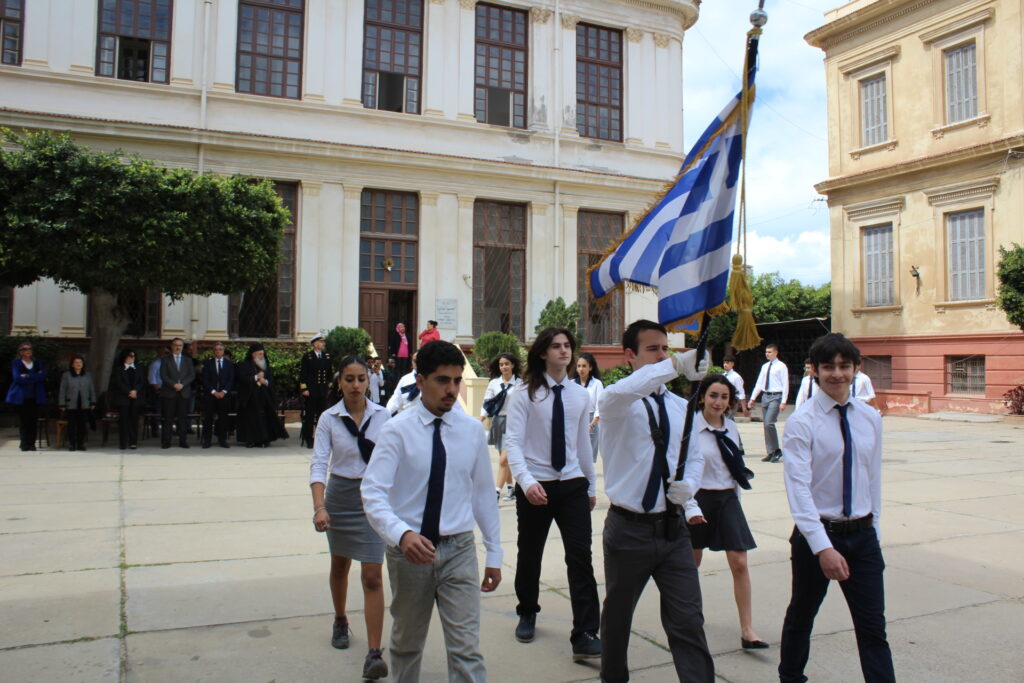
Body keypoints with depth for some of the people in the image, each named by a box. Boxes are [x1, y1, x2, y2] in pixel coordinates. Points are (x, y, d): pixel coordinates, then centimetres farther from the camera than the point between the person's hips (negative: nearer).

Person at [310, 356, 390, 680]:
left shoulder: (382, 415, -6)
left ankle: (374, 653, -4)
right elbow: (319, 463, -14)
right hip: (340, 495, 1)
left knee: (372, 576, -7)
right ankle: (340, 622, 46)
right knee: (340, 565, 21)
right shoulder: (329, 418, -8)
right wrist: (319, 507, -26)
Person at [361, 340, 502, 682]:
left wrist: (494, 553, 7)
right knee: (407, 644, 19)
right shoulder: (397, 430, -9)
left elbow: (483, 494, 5)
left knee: (467, 650, -3)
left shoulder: (472, 430, -1)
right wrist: (402, 534, -35)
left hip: (459, 551, 1)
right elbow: (373, 493, -18)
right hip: (409, 549, -1)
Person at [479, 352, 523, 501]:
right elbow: (487, 405, 3)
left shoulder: (520, 384, -3)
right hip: (498, 422, 4)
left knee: (504, 459, -12)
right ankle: (510, 489, 28)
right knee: (506, 459, 14)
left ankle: (496, 492, -11)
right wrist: (479, 423, -7)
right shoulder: (494, 383, 5)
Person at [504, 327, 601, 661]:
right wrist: (526, 480, -30)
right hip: (536, 486, -2)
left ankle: (585, 636, 0)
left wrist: (592, 485, 17)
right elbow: (513, 441, -16)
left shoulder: (580, 395, 3)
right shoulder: (524, 394, -9)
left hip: (572, 485, 2)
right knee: (529, 555, 14)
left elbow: (583, 442, 12)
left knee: (581, 557, -6)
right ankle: (527, 615, 39)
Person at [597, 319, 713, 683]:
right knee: (617, 615, 17)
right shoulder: (616, 402, -11)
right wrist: (676, 364, -48)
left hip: (673, 528, 4)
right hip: (629, 528, -3)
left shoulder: (679, 406, 6)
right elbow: (622, 392, -37)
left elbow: (695, 456, 16)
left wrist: (689, 485, -6)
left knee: (689, 621, 1)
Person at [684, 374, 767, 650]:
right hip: (699, 498, -4)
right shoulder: (690, 427, -14)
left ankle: (747, 630, 2)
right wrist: (691, 507, -20)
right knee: (692, 563, 13)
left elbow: (736, 468, 14)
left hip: (727, 499, 4)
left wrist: (735, 498, 14)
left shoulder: (731, 428, 4)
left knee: (739, 563, -4)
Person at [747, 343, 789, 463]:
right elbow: (759, 383, 16)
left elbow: (785, 385, -7)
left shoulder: (781, 366, -3)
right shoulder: (764, 367, 15)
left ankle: (777, 451, -4)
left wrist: (783, 402, -15)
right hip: (765, 396, 7)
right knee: (766, 425, 6)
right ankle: (770, 453, 12)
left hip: (775, 396, -7)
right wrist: (752, 399, 11)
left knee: (769, 423, -17)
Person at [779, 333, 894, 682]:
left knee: (873, 628, 4)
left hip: (863, 536, 3)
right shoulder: (801, 422, -14)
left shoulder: (870, 419, 2)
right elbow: (798, 488, -21)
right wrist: (823, 547, -28)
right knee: (801, 617, 16)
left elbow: (873, 477, 10)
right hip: (817, 534, -3)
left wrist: (872, 526, 10)